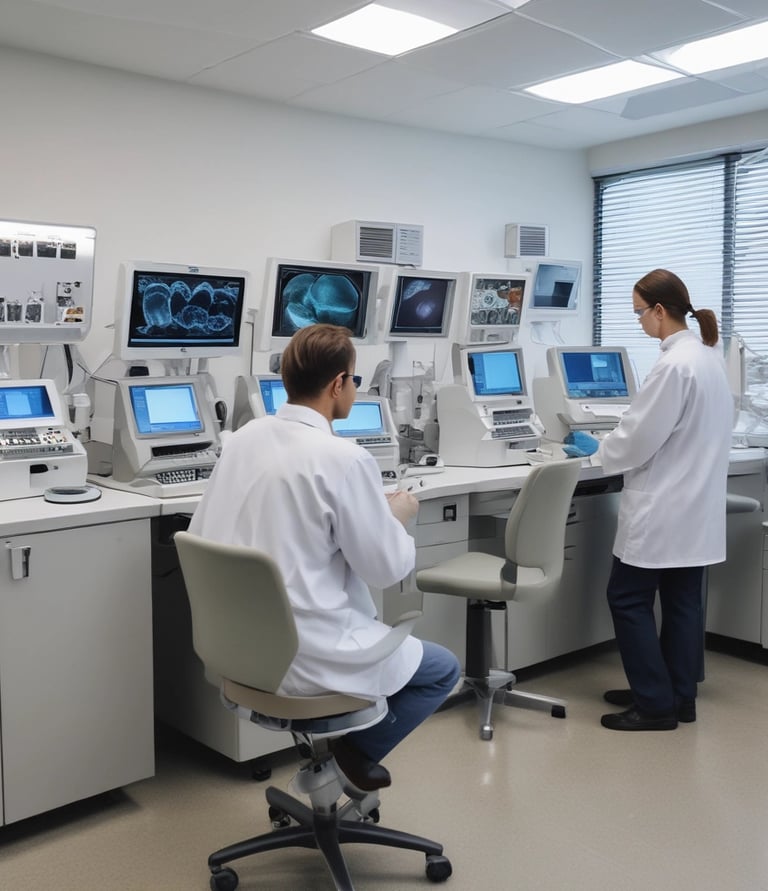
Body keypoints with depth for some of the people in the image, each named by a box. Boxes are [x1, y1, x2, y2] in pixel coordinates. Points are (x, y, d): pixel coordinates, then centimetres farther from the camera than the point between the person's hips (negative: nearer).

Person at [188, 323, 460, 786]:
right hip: (303, 657, -7)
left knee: (372, 622, 32)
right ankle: (360, 747, 14)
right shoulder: (345, 458, -20)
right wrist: (398, 516, 8)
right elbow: (386, 568, -13)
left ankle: (347, 737, 26)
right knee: (443, 668, 16)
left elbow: (202, 534, 9)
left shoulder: (244, 437, 0)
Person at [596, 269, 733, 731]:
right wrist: (617, 445, 17)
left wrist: (599, 450, 0)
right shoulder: (710, 355, 9)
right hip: (696, 504, 10)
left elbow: (640, 438, -19)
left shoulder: (674, 364, -21)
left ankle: (655, 704, 7)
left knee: (628, 598, 2)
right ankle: (679, 697, 23)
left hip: (664, 507, -9)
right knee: (683, 600, 14)